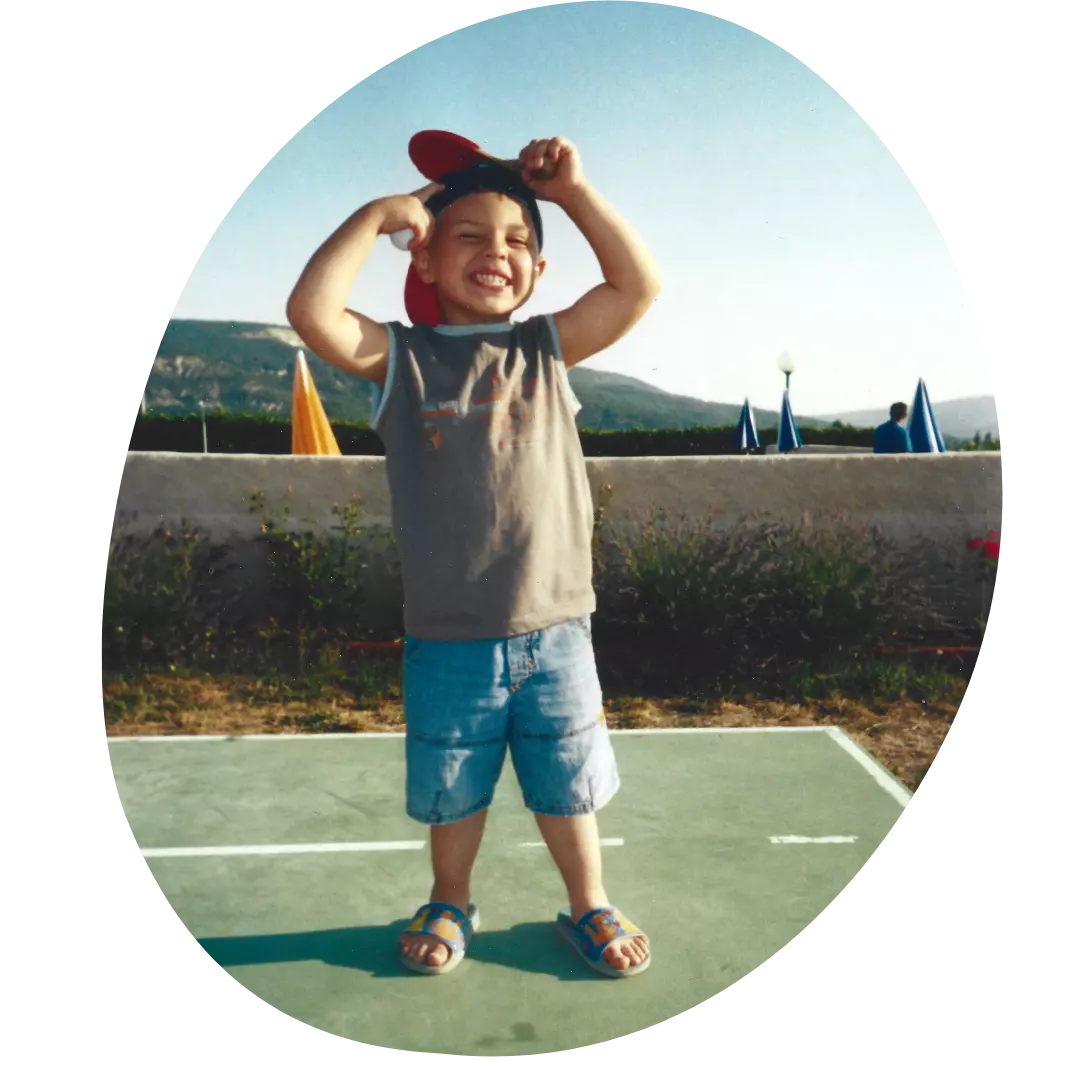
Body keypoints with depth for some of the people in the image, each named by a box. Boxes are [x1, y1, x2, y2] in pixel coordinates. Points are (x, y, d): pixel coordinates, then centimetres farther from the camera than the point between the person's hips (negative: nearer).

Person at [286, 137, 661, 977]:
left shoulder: (547, 348, 4)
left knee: (566, 785, 17)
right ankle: (451, 903, 45)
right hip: (447, 640, -1)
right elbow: (312, 312, -16)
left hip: (555, 630, 1)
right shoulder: (403, 358, -1)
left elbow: (639, 287, -2)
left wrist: (574, 191, -3)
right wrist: (377, 216, -10)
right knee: (453, 789, 18)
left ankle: (588, 905, 41)